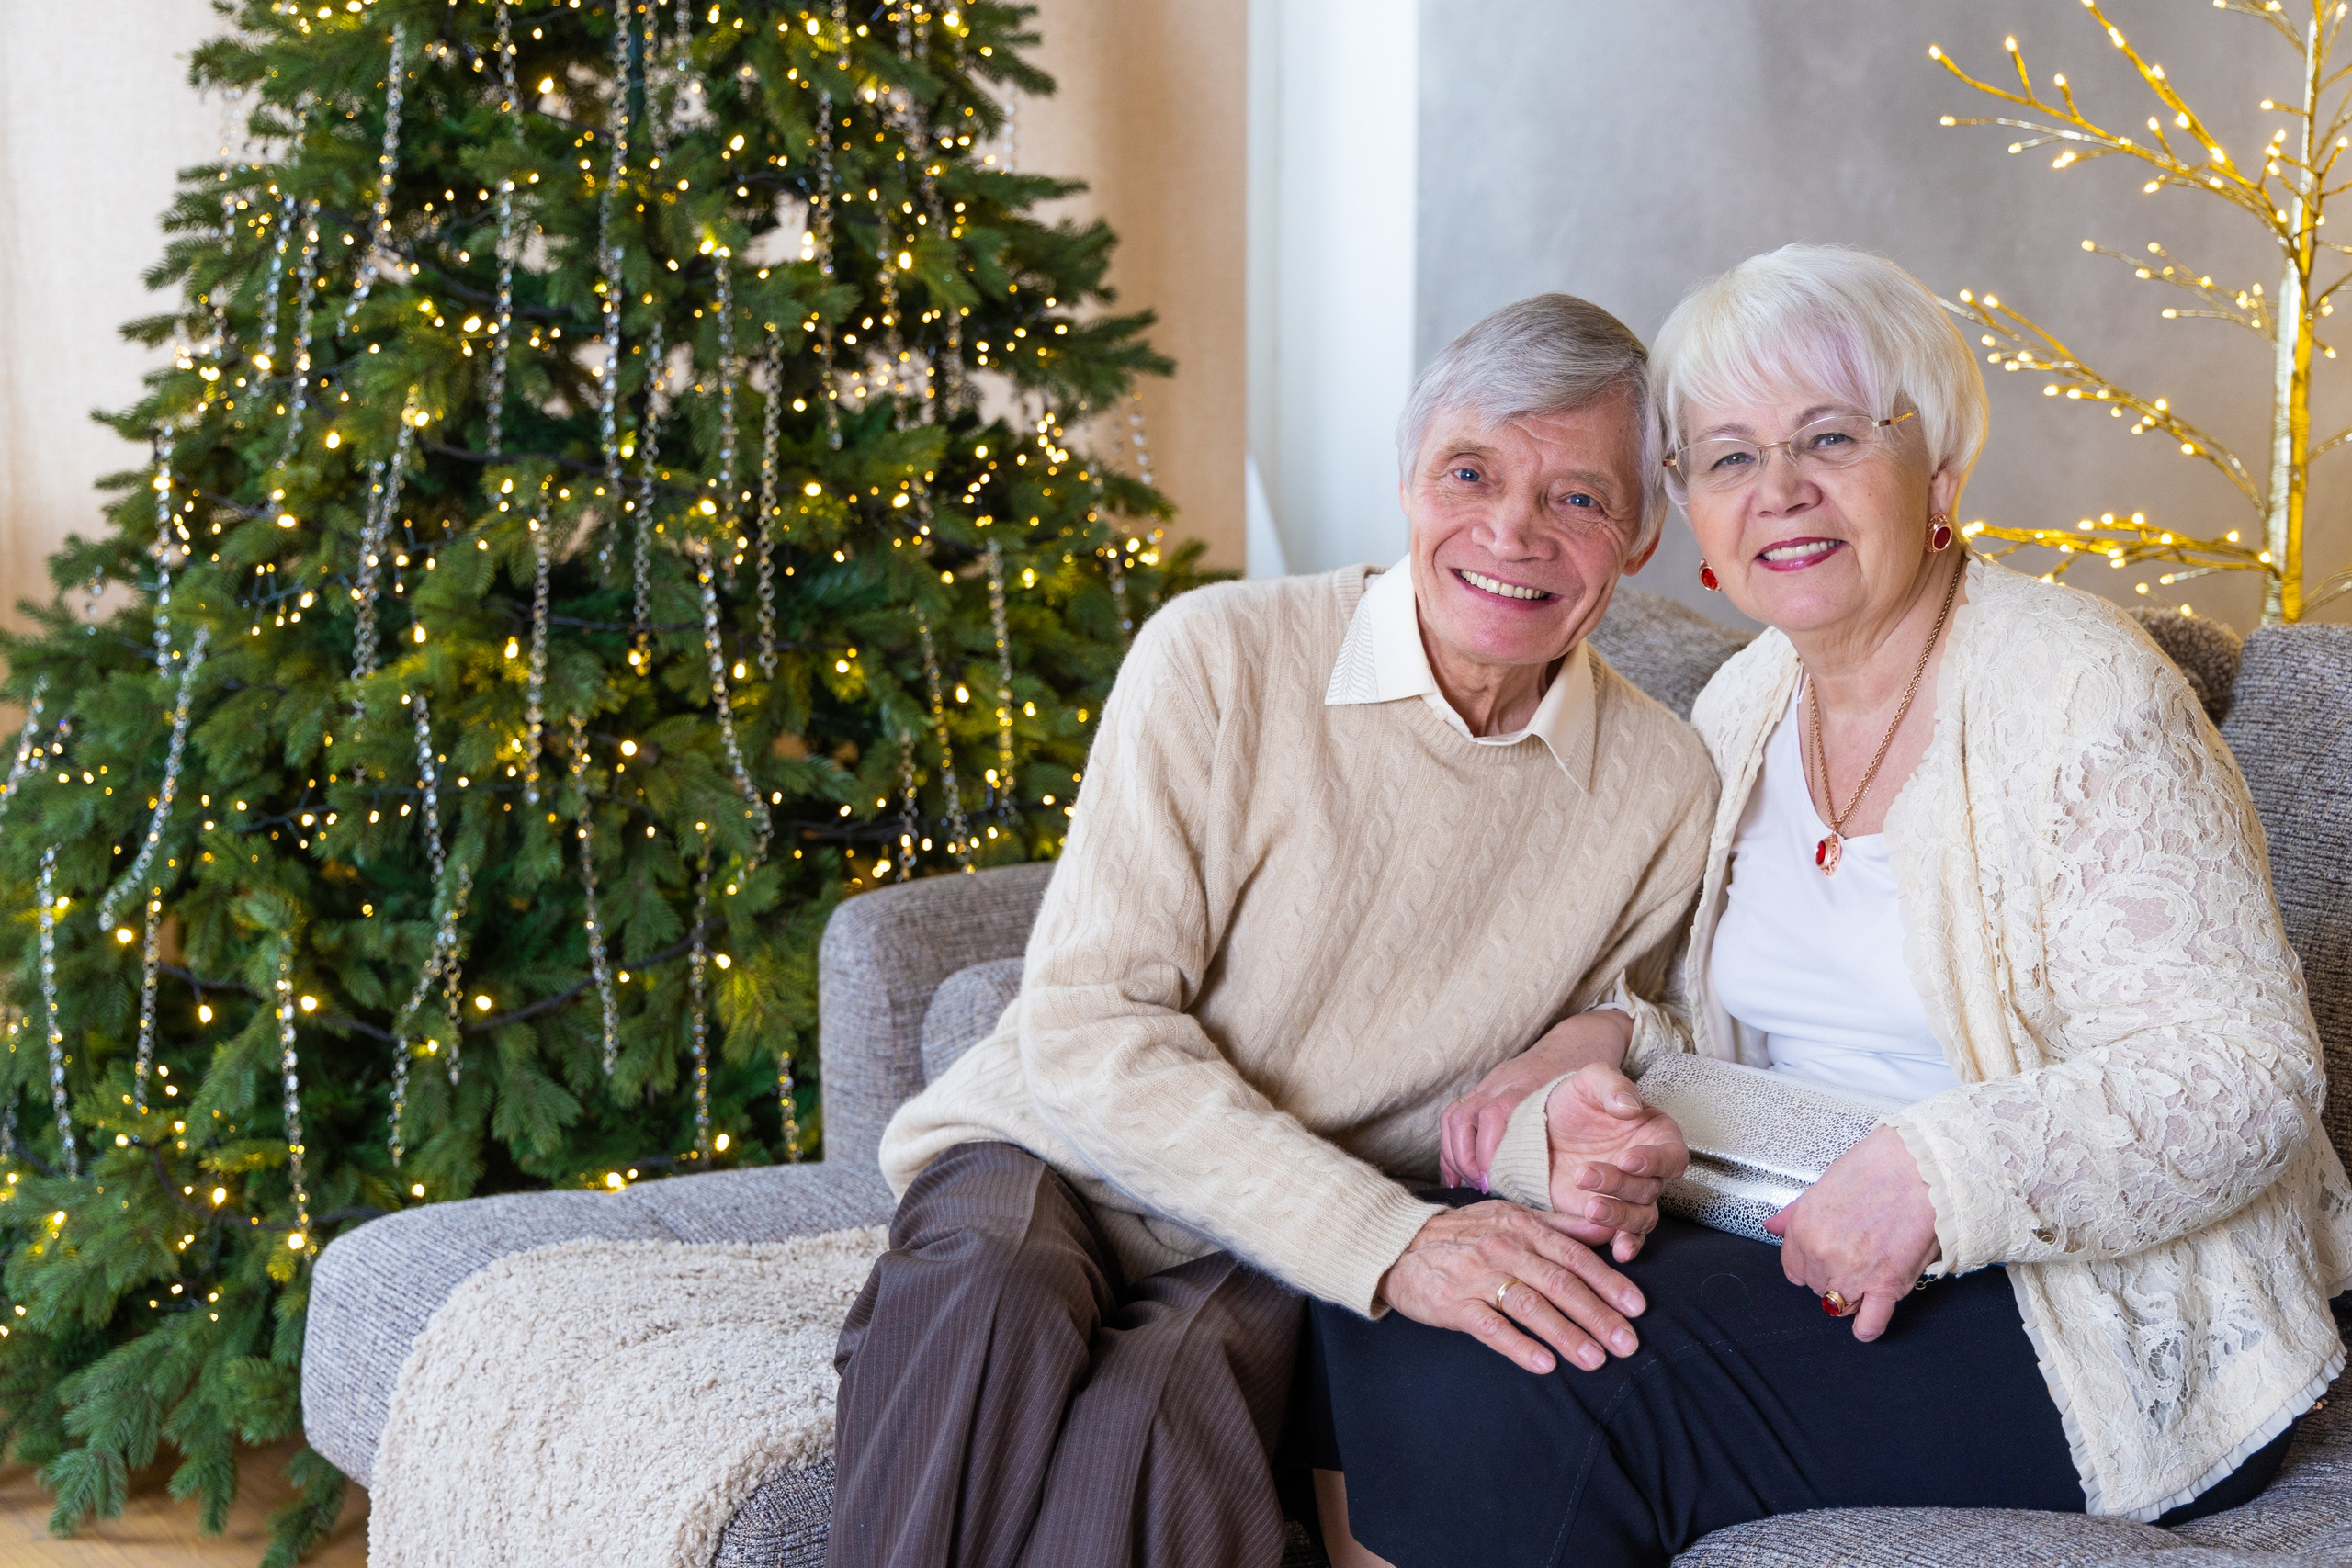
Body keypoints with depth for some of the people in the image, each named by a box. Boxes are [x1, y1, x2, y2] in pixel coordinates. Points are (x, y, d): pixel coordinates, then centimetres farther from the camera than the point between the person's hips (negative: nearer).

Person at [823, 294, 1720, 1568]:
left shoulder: (1663, 794, -1)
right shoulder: (1220, 658, -12)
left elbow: (1571, 1066, 14)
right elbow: (1086, 1029, -17)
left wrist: (1569, 1151, -12)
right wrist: (1391, 1243, -26)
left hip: (1286, 1259, 1)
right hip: (1057, 1156, -1)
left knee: (1162, 1403, -33)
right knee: (987, 1307, -36)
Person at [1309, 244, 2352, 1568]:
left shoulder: (2081, 698, -14)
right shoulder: (1747, 710, 9)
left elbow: (2240, 1076, -19)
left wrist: (1939, 1173, -32)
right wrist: (1600, 1046, -6)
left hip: (2088, 1319, -7)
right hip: (1792, 1238, 7)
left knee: (1505, 1403, -23)